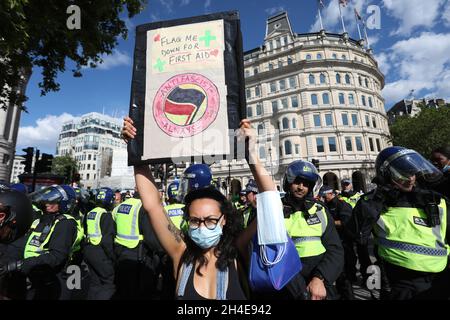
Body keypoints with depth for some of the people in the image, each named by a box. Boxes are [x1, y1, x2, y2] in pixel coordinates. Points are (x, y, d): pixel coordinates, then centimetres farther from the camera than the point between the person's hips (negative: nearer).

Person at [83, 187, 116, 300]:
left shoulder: (89, 213, 9)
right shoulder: (106, 215, -18)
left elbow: (85, 233, 16)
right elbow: (107, 240, -21)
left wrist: (86, 249, 24)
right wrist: (112, 257, -12)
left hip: (88, 250, 9)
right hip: (100, 253, -9)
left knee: (95, 282, 20)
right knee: (109, 283, 2)